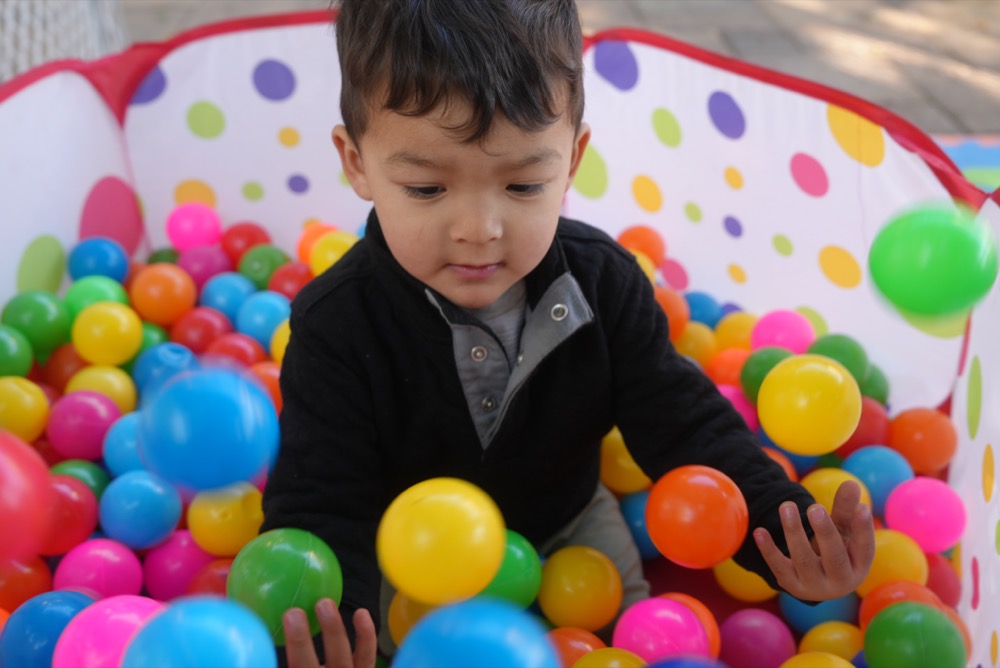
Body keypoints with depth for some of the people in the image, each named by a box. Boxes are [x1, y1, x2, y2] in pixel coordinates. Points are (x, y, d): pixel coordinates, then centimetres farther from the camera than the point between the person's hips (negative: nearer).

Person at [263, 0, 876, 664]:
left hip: (570, 521, 3)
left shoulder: (604, 280, -22)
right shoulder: (336, 328, -31)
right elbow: (321, 513, -33)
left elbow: (685, 426, -19)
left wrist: (790, 536, -37)